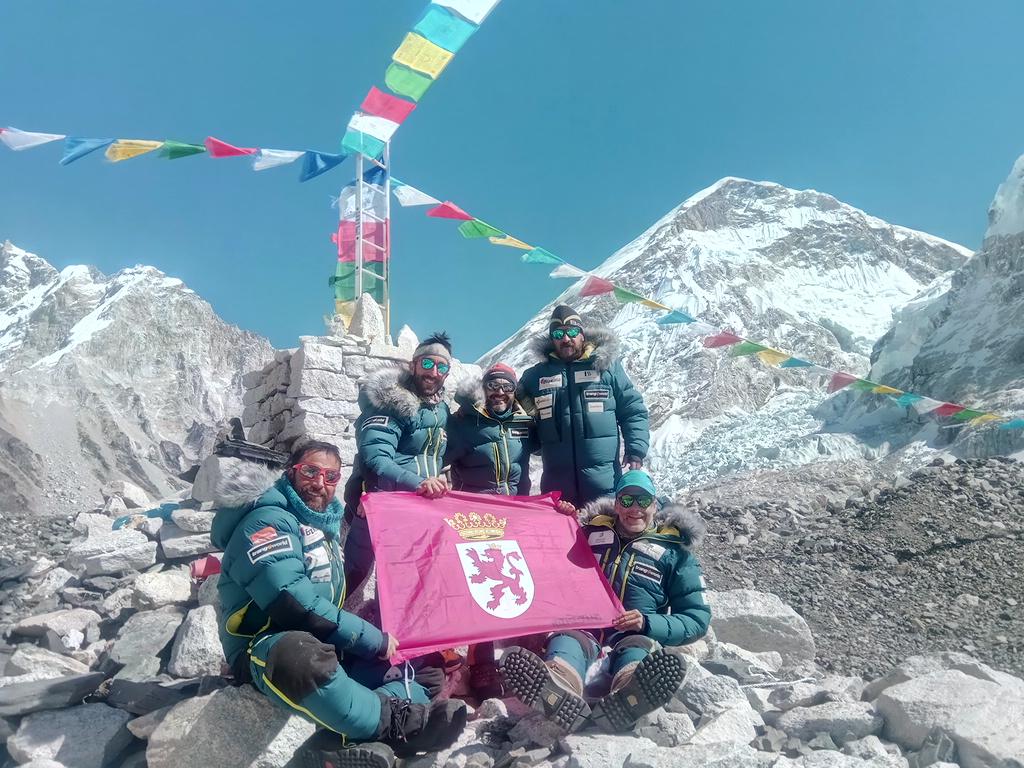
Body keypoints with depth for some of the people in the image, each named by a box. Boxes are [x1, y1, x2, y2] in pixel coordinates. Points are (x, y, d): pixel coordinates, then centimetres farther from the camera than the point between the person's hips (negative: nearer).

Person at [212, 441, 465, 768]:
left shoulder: (323, 523, 15)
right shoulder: (268, 520, -14)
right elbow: (293, 604, -26)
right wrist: (371, 638, -21)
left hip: (328, 647, 10)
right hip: (267, 651, -9)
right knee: (299, 655, -44)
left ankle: (350, 739, -25)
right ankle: (395, 724, -25)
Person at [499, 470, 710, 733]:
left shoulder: (674, 550, 13)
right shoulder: (592, 532, 20)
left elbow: (697, 618, 8)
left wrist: (647, 624, -12)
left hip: (633, 635, -1)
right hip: (581, 626, 1)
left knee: (640, 650, -36)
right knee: (565, 642, -34)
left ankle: (624, 702, -70)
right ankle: (560, 696, -68)